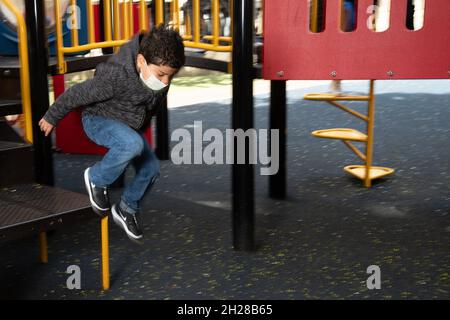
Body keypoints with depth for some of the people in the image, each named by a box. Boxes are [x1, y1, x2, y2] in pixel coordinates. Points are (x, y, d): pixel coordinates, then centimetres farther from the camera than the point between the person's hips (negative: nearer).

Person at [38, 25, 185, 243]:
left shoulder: (160, 68, -16)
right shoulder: (116, 77, -37)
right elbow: (77, 94, -23)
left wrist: (143, 123, 23)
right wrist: (52, 117, -9)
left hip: (130, 125, 7)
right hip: (98, 120, -7)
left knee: (151, 168, -2)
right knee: (133, 144, -35)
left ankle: (126, 210, 22)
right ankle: (96, 179, -9)